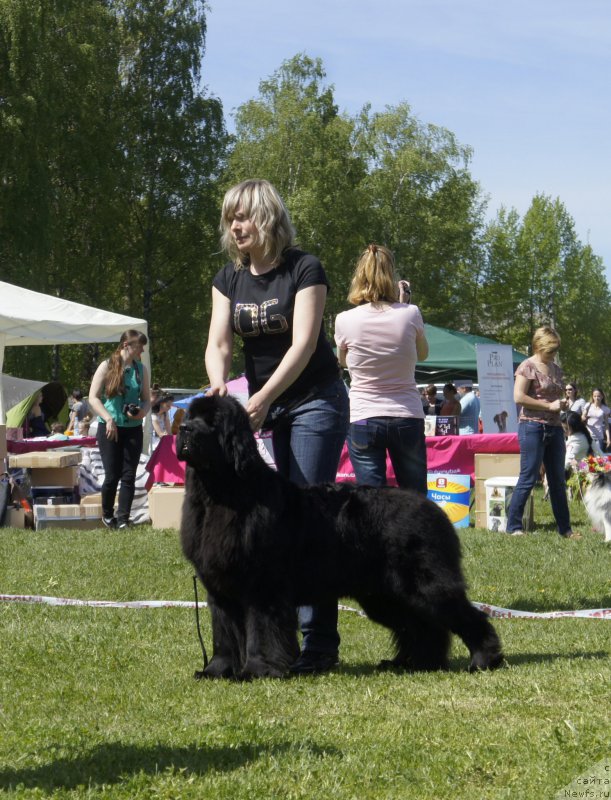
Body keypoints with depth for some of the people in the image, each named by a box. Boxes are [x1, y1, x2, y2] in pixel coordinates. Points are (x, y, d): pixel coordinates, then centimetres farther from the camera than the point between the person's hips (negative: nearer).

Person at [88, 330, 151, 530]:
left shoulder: (141, 369, 8)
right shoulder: (107, 366, -3)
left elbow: (146, 399, 14)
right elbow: (93, 397, -4)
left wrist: (142, 412, -8)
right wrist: (108, 418, -15)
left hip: (133, 429, 3)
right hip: (109, 428, -3)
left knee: (128, 475, -2)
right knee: (112, 475, -2)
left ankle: (123, 519, 1)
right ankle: (107, 515, 19)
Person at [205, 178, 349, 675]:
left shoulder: (304, 269, -12)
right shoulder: (230, 278, 5)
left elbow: (303, 344, -21)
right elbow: (219, 342, -3)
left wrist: (262, 399, -31)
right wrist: (220, 387, -24)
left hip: (314, 401, -6)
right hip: (262, 404, 6)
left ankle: (318, 644, -9)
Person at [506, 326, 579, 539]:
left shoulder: (556, 369, 16)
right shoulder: (528, 367, -6)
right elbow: (518, 397, -16)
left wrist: (562, 403, 6)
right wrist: (549, 405, -16)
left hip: (554, 428, 7)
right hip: (533, 427, -7)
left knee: (558, 481, 10)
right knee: (528, 478, -7)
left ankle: (565, 528, 15)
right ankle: (513, 526, -1)